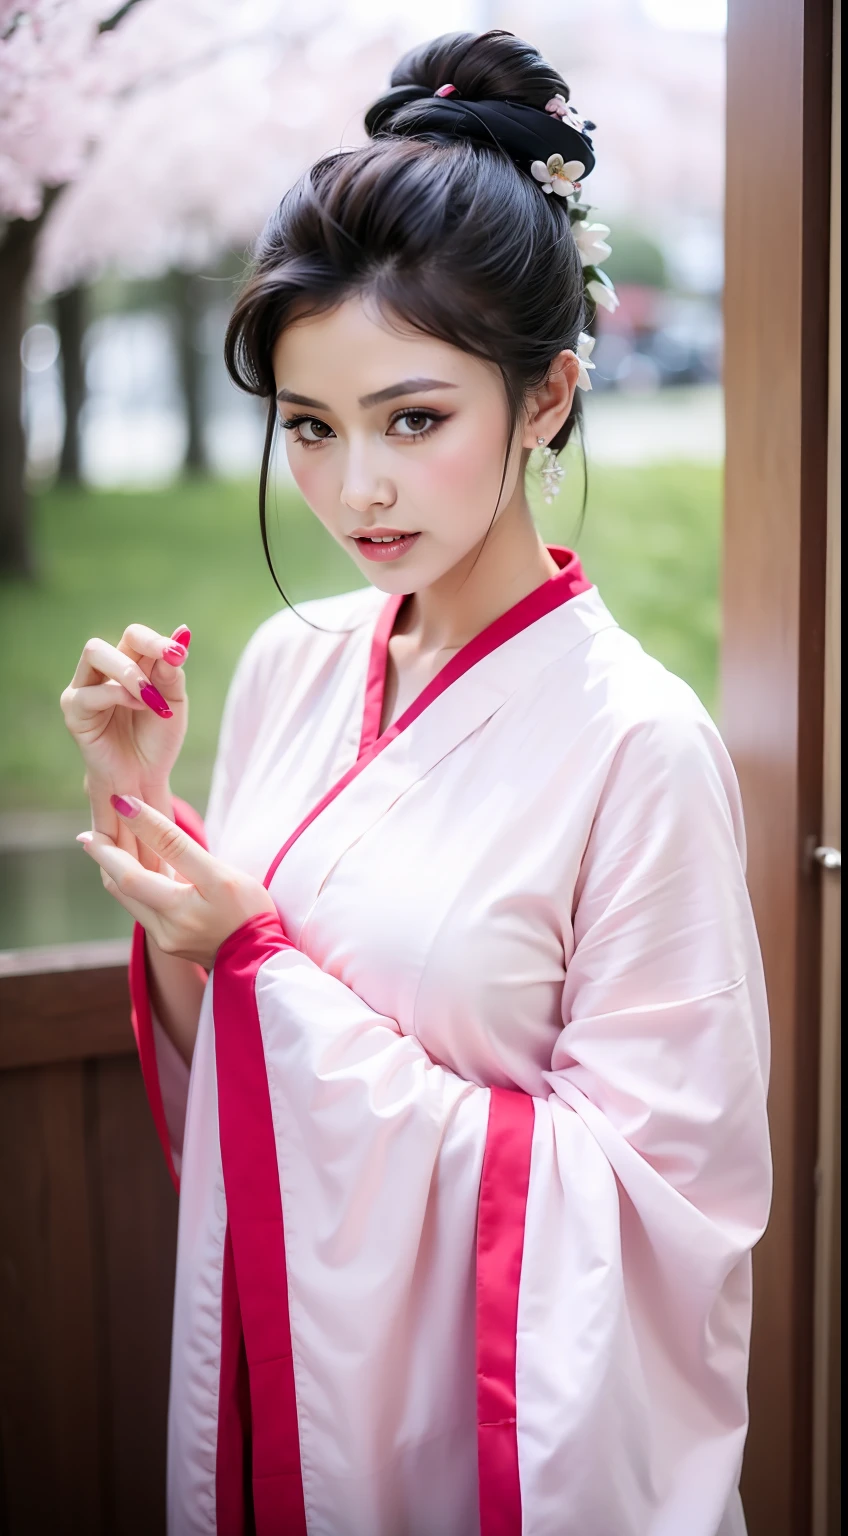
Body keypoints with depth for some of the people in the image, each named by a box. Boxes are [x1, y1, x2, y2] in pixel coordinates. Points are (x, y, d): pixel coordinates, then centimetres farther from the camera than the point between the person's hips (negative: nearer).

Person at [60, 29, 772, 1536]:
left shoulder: (637, 744, -22)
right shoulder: (291, 664, -3)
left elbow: (643, 1195, -20)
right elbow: (211, 1072, 6)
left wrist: (267, 959, -21)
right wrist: (143, 813, -11)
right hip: (266, 1372, 5)